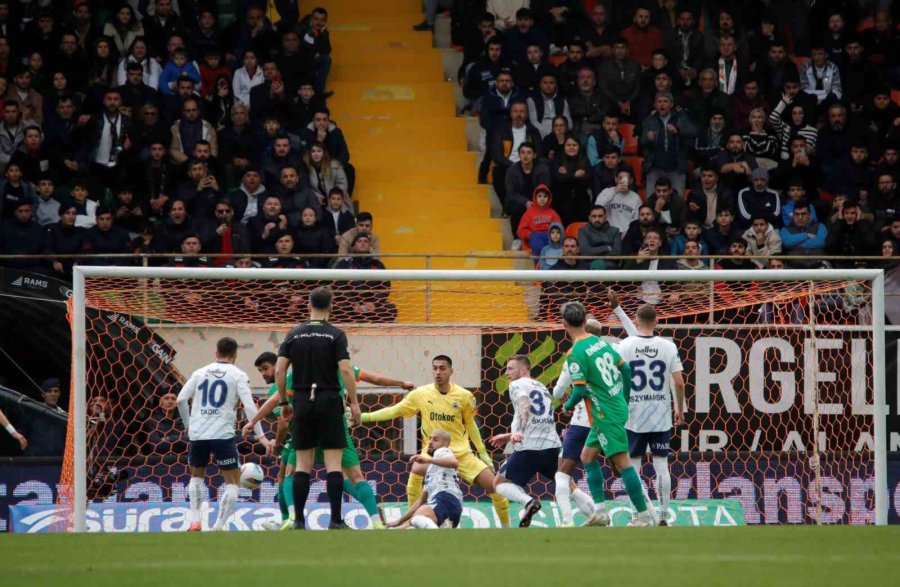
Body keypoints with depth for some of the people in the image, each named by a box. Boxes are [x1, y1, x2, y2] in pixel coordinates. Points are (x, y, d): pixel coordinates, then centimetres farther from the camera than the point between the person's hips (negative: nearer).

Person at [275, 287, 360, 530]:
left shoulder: (294, 334, 5)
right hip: (329, 401, -3)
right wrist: (354, 402, -7)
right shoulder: (335, 335, -4)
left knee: (303, 463, 8)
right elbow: (345, 369, -13)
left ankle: (298, 520, 6)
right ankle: (335, 519, -8)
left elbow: (279, 370, 1)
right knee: (334, 462, -2)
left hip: (302, 401, 3)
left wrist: (283, 402, 10)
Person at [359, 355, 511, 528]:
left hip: (462, 453, 1)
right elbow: (394, 411, -1)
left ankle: (506, 526, 15)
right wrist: (364, 417, -8)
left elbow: (470, 424, 9)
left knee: (493, 485, -8)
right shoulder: (421, 394, -6)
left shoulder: (464, 396, -5)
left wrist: (483, 453, 11)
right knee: (416, 471, -32)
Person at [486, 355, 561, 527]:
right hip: (552, 445, 7)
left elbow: (525, 406, -18)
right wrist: (509, 436, 37)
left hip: (529, 447, -7)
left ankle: (528, 501, -22)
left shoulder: (518, 384, 3)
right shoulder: (542, 387, 26)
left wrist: (519, 432, -30)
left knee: (500, 482, 6)